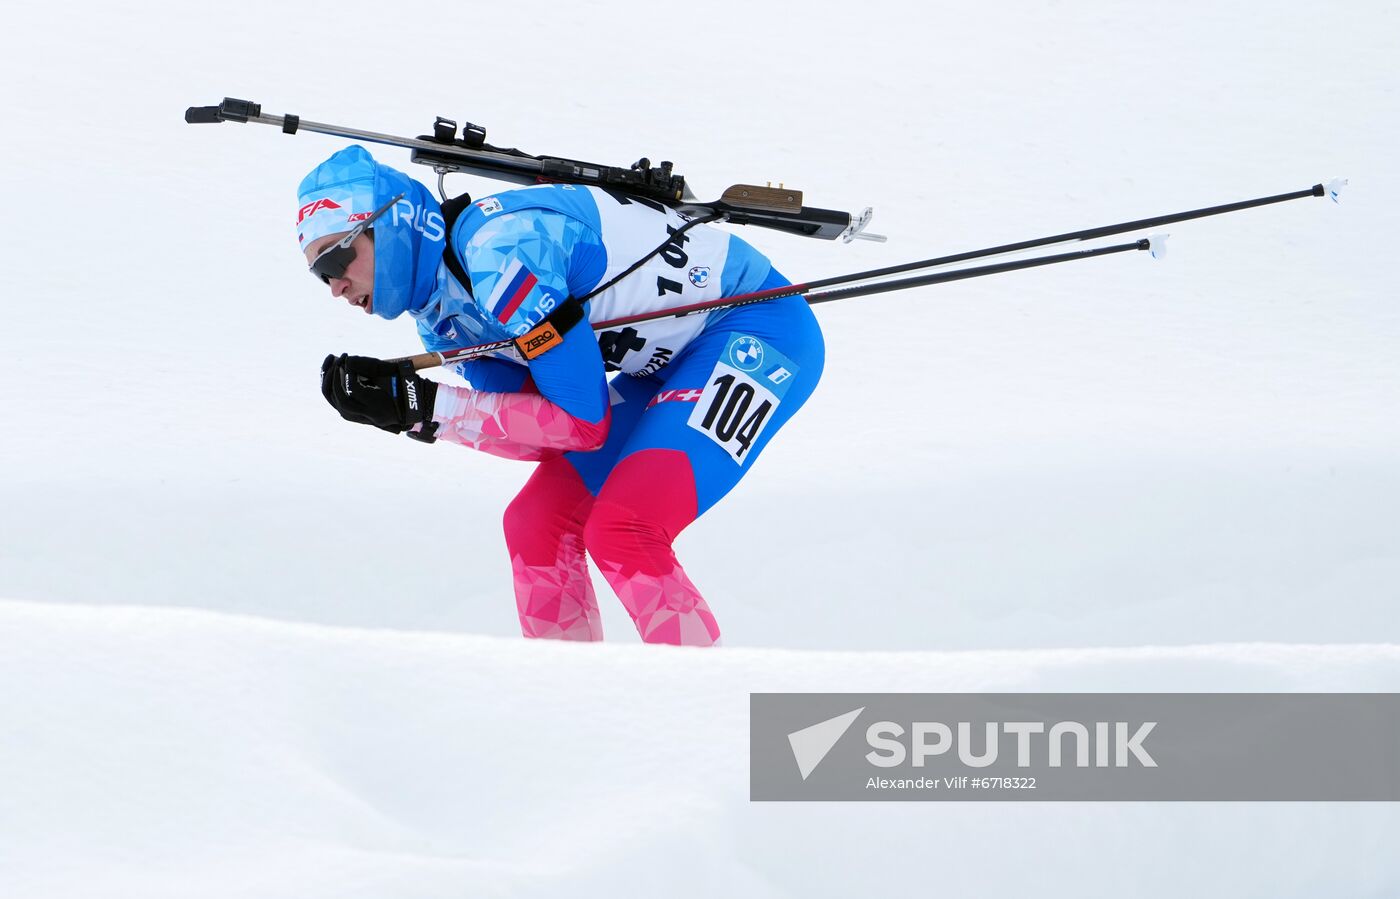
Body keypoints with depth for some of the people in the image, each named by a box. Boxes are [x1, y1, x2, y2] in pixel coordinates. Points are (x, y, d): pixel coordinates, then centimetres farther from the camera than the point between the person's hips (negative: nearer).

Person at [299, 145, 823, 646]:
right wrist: (399, 406, -10)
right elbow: (536, 435, 1)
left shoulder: (501, 248, -26)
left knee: (619, 531, -23)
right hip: (668, 364, 10)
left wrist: (424, 407, -21)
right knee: (536, 524, 7)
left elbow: (581, 420, -24)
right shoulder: (439, 311, 3)